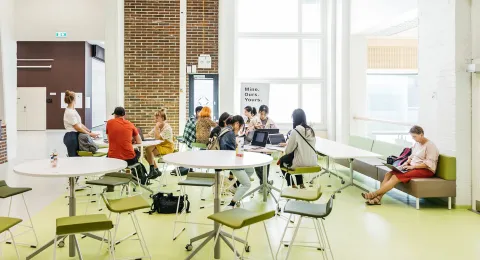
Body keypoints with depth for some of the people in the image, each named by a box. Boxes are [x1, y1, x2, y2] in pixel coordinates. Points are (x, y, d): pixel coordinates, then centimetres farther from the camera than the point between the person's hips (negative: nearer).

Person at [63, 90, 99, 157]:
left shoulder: (73, 110, 12)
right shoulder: (69, 112, -17)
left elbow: (80, 124, 15)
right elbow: (77, 127, -17)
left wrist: (90, 131, 11)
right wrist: (90, 134, -11)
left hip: (75, 136, 10)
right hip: (71, 137, -10)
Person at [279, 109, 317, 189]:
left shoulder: (295, 131, -15)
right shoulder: (311, 130, 4)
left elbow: (288, 150, -11)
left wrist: (286, 149, 13)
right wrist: (288, 143, 27)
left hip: (301, 163, -6)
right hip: (312, 162, 6)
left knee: (282, 160, 22)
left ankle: (292, 185, 24)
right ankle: (301, 184, 33)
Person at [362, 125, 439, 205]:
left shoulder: (430, 146, -10)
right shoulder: (417, 143, 14)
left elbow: (428, 164, -18)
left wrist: (413, 166, -21)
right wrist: (407, 162, 2)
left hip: (425, 170, -8)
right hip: (413, 167, 8)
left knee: (396, 176, -28)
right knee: (388, 174, -15)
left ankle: (375, 193, -25)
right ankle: (378, 198, -25)